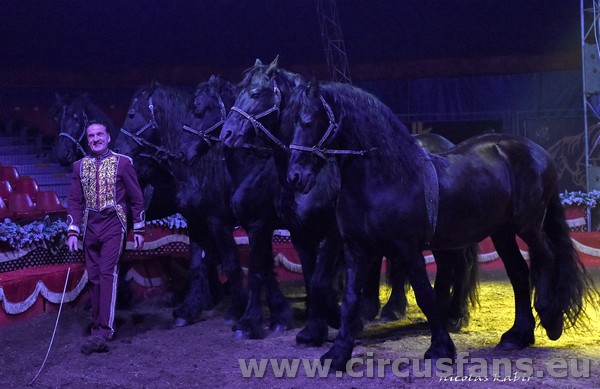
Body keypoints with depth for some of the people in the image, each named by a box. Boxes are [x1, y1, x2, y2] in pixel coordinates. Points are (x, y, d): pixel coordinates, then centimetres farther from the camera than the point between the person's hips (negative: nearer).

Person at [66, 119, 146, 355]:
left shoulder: (122, 163, 0)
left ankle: (104, 330, -21)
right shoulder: (80, 166, 10)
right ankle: (98, 325, 16)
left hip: (113, 226, -4)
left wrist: (139, 230, 2)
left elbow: (136, 198, 4)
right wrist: (72, 232, 0)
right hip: (90, 227, 4)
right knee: (93, 276, 6)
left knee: (108, 273, -15)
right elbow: (75, 201, 10)